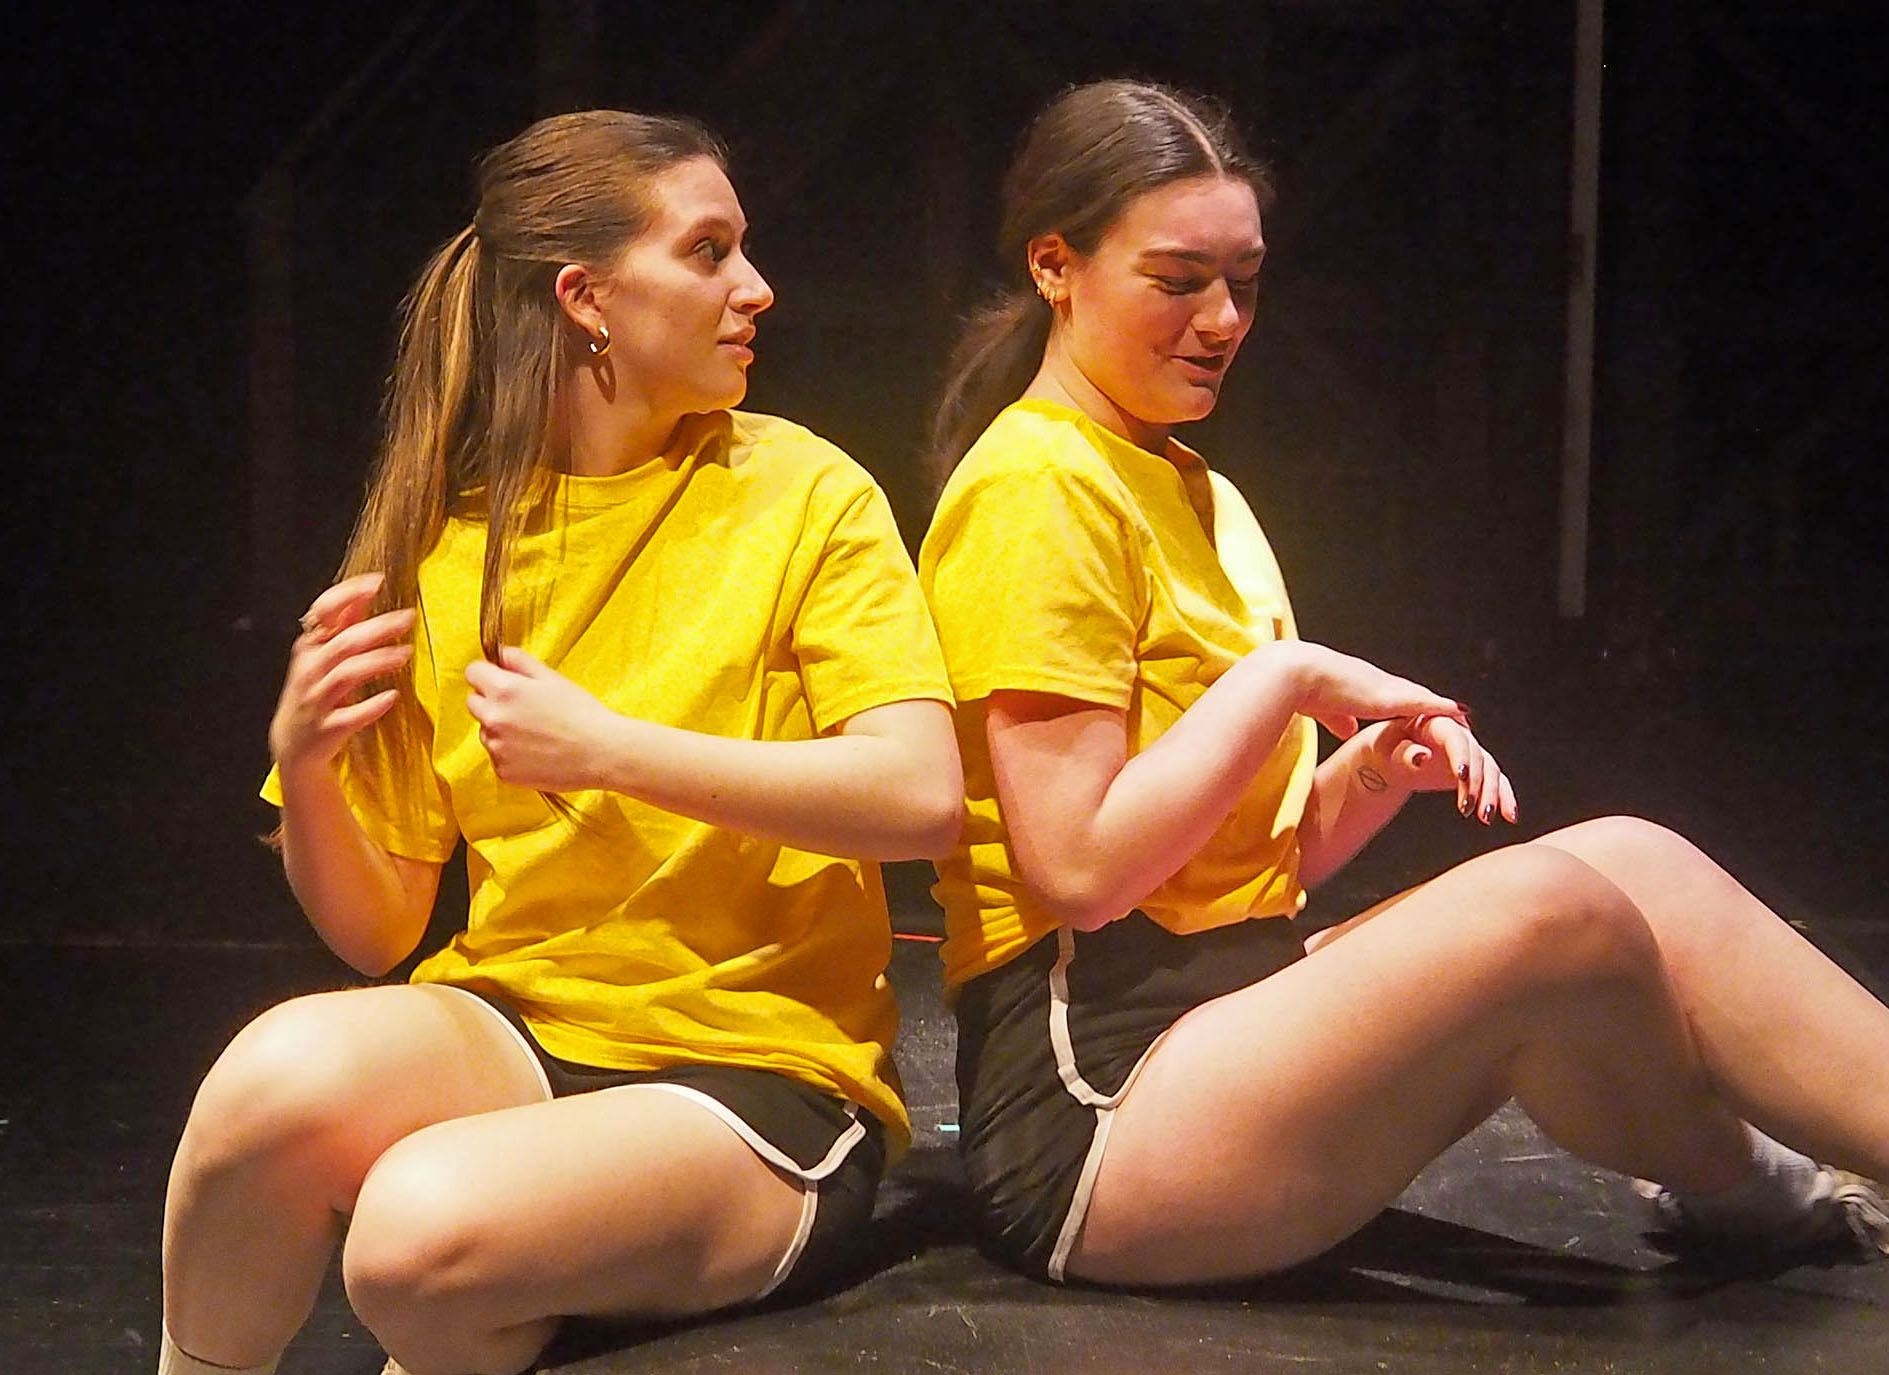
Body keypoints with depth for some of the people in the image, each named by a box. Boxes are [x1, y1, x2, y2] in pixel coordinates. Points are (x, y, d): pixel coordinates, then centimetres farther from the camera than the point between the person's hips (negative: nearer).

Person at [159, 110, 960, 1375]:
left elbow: (923, 797, -14)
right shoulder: (437, 551, 8)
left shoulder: (803, 494, 0)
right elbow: (377, 931, 9)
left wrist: (607, 750, -18)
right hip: (513, 1029, 3)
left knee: (424, 1228, -31)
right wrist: (306, 770, -12)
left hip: (764, 1064, -3)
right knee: (287, 1072, -30)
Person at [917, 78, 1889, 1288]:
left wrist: (1384, 765, -2)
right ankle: (1735, 1189, 2)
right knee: (1546, 908, -26)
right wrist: (1284, 678, -13)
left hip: (1229, 998, 9)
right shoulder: (1039, 487, -10)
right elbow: (1078, 871, -18)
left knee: (1629, 863, -8)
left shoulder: (1196, 493, 19)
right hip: (1086, 1099, -9)